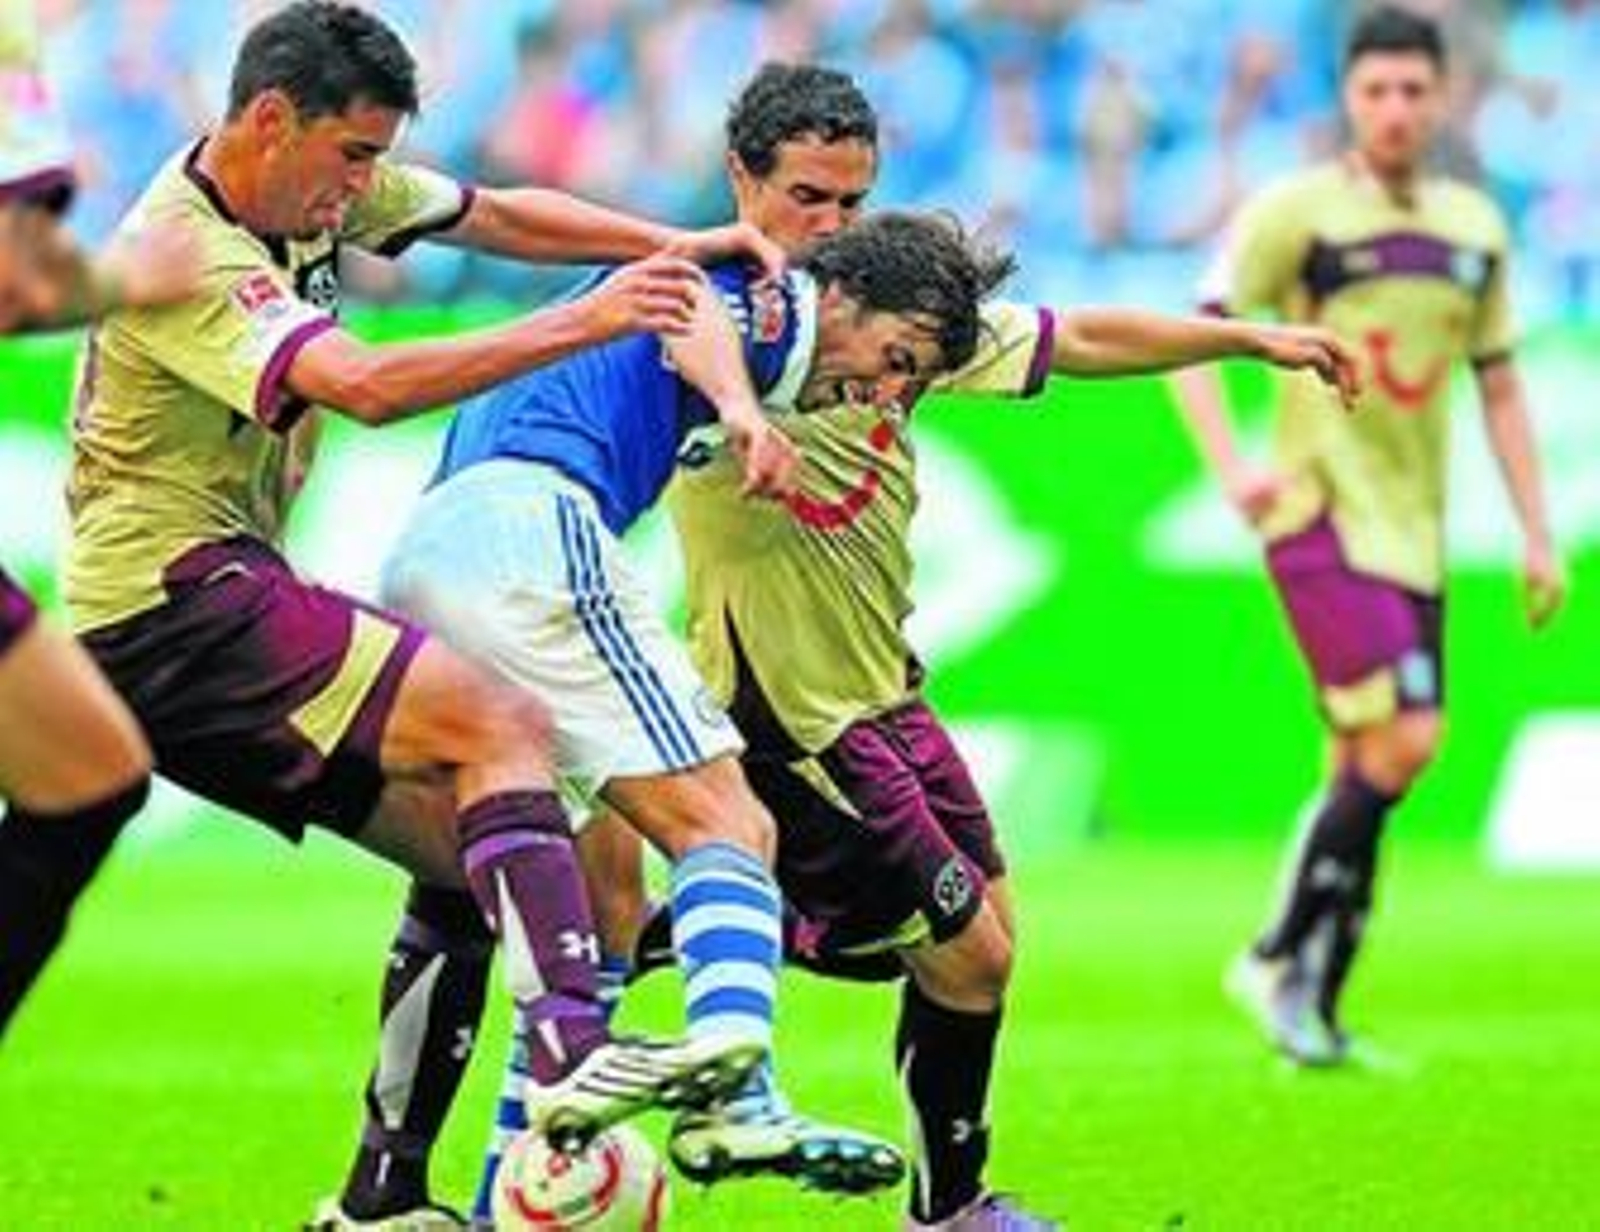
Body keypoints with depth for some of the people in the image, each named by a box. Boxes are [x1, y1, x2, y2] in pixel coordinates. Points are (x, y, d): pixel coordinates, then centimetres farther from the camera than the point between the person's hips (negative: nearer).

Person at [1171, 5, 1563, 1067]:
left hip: (1414, 535, 6)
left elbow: (1500, 389, 19)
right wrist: (1232, 467, -20)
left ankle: (1316, 1013, 12)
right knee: (1404, 740, -19)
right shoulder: (1299, 212, -4)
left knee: (1364, 776, 6)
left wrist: (1538, 535, 13)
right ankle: (1281, 959, -8)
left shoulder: (1474, 227, 12)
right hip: (1321, 518, -6)